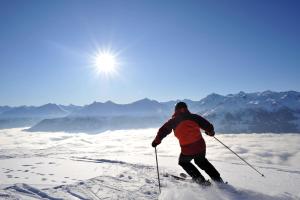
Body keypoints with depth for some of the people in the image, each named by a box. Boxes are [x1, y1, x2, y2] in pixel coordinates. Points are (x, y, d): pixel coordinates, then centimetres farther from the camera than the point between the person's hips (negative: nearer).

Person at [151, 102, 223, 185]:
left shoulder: (173, 121, 2)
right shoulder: (194, 117, 3)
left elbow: (163, 130, 2)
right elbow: (208, 126, 4)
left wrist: (156, 141, 13)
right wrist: (211, 132, 25)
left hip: (187, 150, -3)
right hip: (201, 146, 3)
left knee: (183, 162, 27)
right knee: (201, 161, 33)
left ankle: (200, 180, 21)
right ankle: (217, 179, 31)